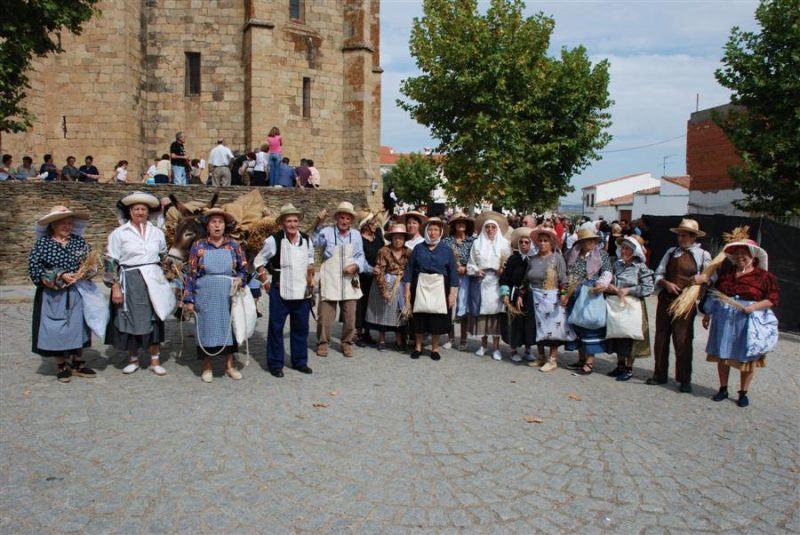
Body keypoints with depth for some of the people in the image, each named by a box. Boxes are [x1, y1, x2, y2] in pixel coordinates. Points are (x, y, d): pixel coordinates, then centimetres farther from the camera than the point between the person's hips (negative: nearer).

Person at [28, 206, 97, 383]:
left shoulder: (79, 241, 4)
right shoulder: (42, 243, -5)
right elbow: (34, 268, -10)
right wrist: (60, 277, -16)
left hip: (77, 294, 3)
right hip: (53, 295, -3)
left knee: (78, 326, 8)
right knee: (56, 329, 2)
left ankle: (78, 363, 21)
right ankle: (62, 366, 16)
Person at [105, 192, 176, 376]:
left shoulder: (157, 232, 9)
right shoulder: (119, 233, -2)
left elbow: (164, 256, 21)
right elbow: (111, 262, -4)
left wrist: (165, 281, 20)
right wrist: (115, 287, -10)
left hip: (153, 281, 3)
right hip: (130, 282, -3)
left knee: (155, 319, 3)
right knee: (132, 320, 4)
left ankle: (155, 360, 12)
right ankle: (133, 359, 20)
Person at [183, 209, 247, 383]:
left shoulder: (233, 245, 4)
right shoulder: (198, 246, -1)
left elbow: (244, 268, 9)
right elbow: (190, 274, -1)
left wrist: (240, 279, -13)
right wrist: (188, 299, -6)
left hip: (228, 296, 2)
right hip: (206, 296, -2)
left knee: (229, 327, 7)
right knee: (207, 328, 4)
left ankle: (229, 365, 20)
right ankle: (207, 367, 17)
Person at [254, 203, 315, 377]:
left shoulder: (306, 240, 5)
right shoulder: (274, 241, -10)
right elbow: (258, 262, -1)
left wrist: (310, 279, 14)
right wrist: (266, 283, -2)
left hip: (302, 292, 4)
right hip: (280, 293, -4)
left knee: (301, 328, 11)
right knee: (276, 328, 3)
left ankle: (300, 361, 25)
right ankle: (275, 364, 15)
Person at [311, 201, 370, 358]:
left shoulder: (356, 235, 6)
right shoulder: (327, 232, -4)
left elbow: (360, 256, 11)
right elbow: (313, 241, -20)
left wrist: (355, 266, -9)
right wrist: (317, 223, -28)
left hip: (349, 282, 3)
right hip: (329, 282, -3)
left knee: (350, 317, 7)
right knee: (325, 315, 0)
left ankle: (347, 343, 25)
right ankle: (323, 343, 18)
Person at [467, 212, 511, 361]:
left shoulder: (504, 244, 5)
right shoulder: (477, 243, 8)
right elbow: (471, 263, 9)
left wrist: (503, 271, -15)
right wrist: (476, 271, -8)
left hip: (497, 282, -1)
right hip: (480, 281, 1)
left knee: (496, 311, -3)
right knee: (482, 311, 2)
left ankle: (496, 347, 2)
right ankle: (483, 344, 15)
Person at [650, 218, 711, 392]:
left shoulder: (702, 255, 4)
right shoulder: (671, 252, 10)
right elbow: (658, 274, 8)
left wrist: (702, 278, -19)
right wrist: (666, 283, -11)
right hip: (666, 299, 3)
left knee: (682, 340, -2)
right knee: (661, 337, 8)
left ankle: (684, 379, 10)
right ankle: (660, 375, 21)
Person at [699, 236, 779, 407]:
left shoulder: (764, 276, -2)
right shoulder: (726, 272, 11)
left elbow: (772, 299, -6)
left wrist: (754, 307, -21)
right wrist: (707, 313, 17)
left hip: (749, 322, -4)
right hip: (724, 320, 4)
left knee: (747, 357, 3)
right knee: (722, 355, 8)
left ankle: (743, 393, 16)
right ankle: (723, 389, 22)